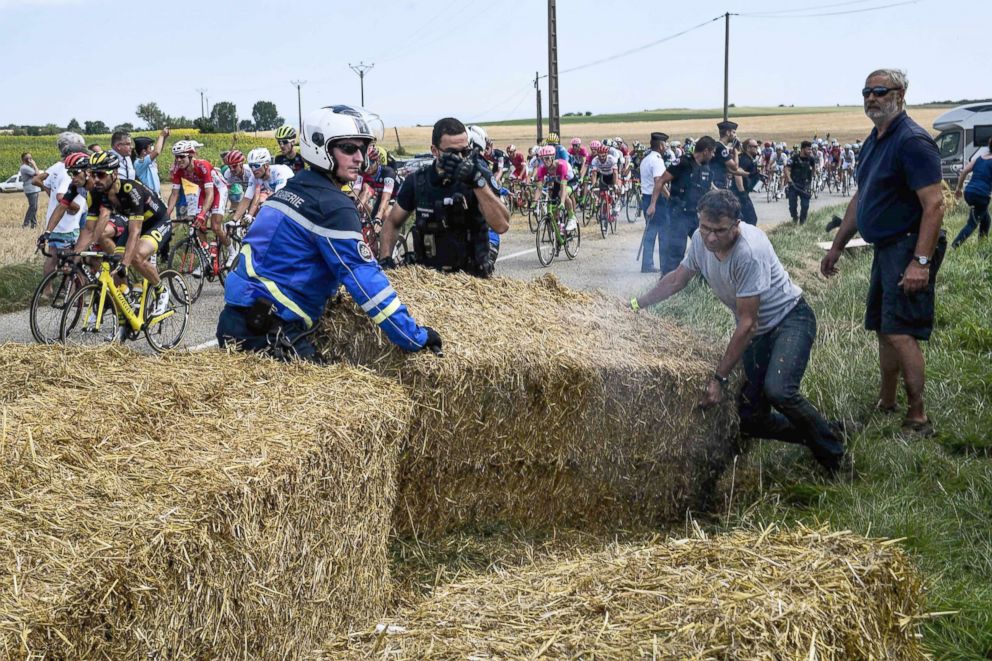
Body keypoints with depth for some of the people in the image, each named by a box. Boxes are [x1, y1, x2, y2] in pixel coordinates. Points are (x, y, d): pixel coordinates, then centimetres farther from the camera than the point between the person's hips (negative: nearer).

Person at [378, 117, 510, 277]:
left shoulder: (480, 176, -1)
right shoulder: (417, 182, 4)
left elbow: (502, 225, -16)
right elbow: (392, 223, 19)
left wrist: (477, 182, -22)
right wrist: (384, 259, 5)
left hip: (472, 275, -2)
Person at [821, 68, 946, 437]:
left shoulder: (912, 141, -16)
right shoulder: (873, 141, 14)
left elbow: (934, 204, -22)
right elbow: (860, 200, 24)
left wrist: (921, 261, -28)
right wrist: (837, 247, 24)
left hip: (909, 250, -9)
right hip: (885, 249, 9)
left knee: (900, 333, -13)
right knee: (884, 330, 15)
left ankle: (918, 420, -6)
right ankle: (885, 405, 27)